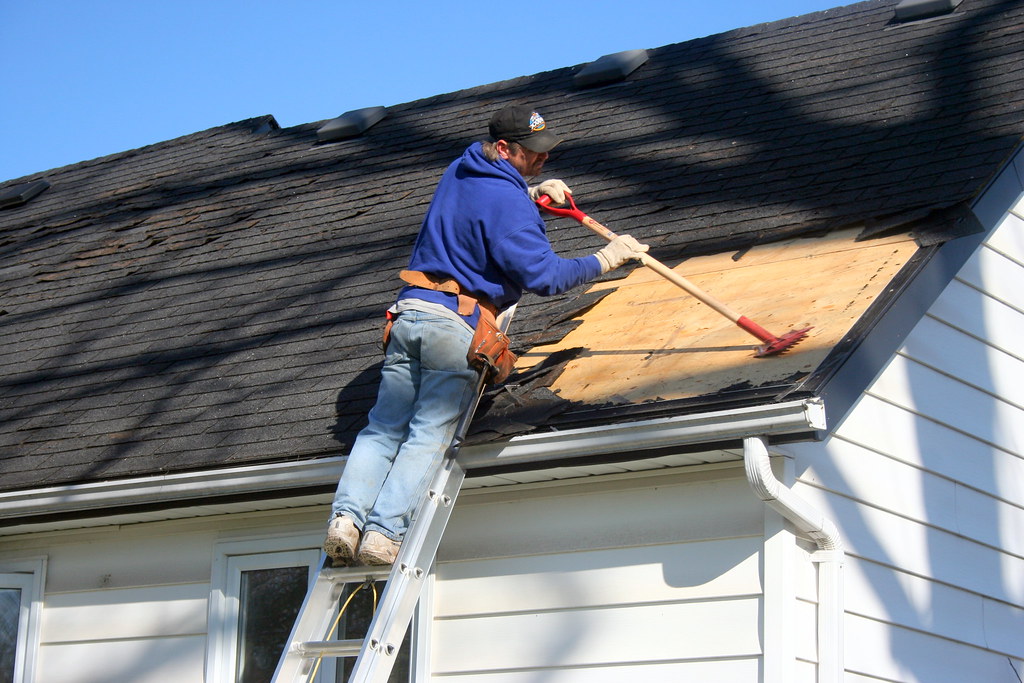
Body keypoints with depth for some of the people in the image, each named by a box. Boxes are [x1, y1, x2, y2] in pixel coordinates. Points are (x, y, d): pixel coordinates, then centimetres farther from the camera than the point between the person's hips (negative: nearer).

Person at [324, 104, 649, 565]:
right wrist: (605, 260, -3)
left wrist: (532, 191, 23)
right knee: (429, 437, -6)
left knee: (383, 430, 7)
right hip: (457, 324, -7)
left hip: (409, 309, 7)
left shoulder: (462, 169, 17)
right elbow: (542, 276, -13)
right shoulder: (507, 203, -10)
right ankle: (384, 531, -16)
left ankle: (347, 515, -10)